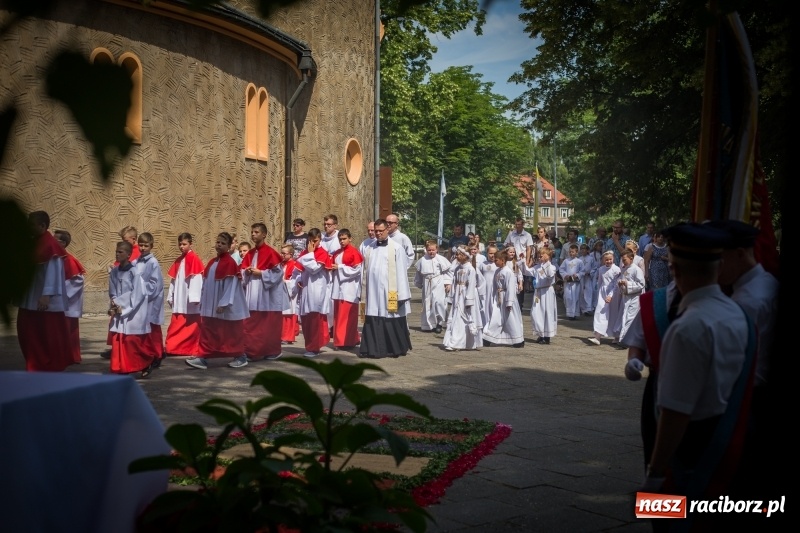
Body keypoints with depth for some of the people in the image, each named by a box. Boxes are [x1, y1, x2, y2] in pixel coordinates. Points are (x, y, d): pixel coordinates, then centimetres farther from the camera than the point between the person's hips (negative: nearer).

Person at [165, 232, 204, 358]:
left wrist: (194, 297, -20)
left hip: (189, 299, -7)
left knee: (191, 325, 2)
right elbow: (173, 279, 15)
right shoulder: (178, 261, 14)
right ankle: (174, 347, 10)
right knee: (176, 326, 6)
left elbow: (197, 279, -15)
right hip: (179, 300, 7)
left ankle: (191, 349, 8)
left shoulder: (194, 259, -10)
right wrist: (171, 296, 12)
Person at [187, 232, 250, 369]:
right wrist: (203, 301, 13)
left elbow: (231, 286, -18)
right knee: (208, 332, 4)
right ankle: (203, 358, 5)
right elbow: (206, 283, 15)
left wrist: (223, 304, -21)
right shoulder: (212, 262, 11)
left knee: (232, 332, 3)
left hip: (226, 307, -8)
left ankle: (241, 357, 16)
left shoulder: (230, 263, -14)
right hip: (211, 306, 8)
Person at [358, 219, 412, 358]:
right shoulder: (370, 248, 10)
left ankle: (394, 349, 14)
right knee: (373, 322, 2)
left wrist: (401, 294, -9)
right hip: (373, 292, 4)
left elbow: (401, 272, -5)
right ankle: (373, 349, 8)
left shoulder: (396, 248, -3)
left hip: (389, 292, -4)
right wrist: (364, 292, 5)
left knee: (390, 321, 2)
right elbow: (366, 271, 9)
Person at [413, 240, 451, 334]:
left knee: (438, 301, -19)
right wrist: (419, 284, 20)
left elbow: (447, 271, 0)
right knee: (427, 304, 7)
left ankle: (439, 323, -5)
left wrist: (447, 283, -4)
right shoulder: (422, 260, 3)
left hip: (438, 284, -3)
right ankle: (428, 325, 20)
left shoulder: (441, 259, -4)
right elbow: (418, 273, 15)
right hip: (427, 285, 3)